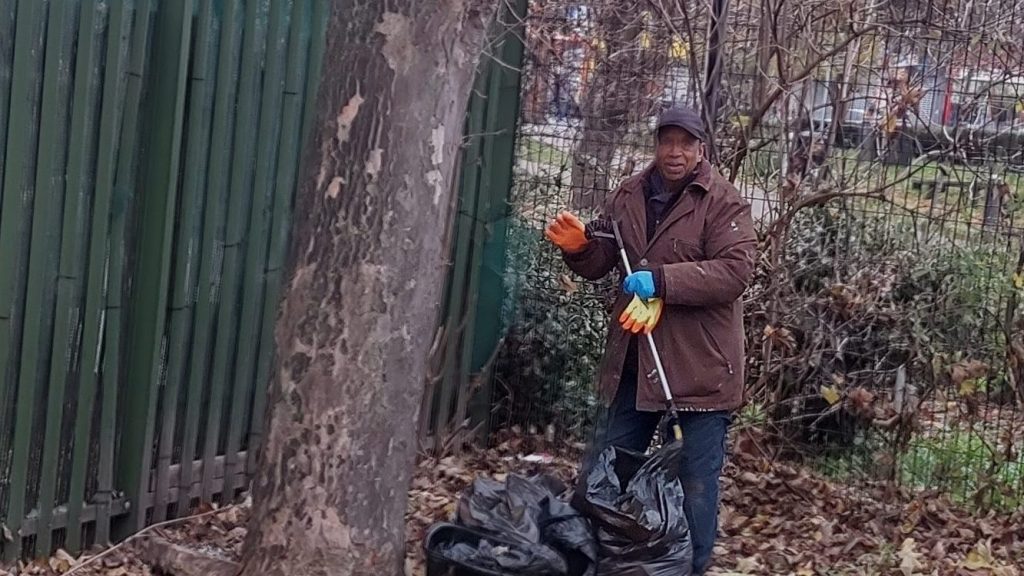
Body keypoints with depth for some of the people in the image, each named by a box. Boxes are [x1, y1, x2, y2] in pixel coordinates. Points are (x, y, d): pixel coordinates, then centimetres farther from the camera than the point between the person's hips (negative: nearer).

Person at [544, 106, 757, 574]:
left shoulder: (724, 203, -10)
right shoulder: (629, 195, 8)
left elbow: (735, 272, -21)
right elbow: (600, 263, 14)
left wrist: (661, 279, -28)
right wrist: (578, 245, -9)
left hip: (699, 367, -6)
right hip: (633, 362, 6)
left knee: (695, 486, 3)